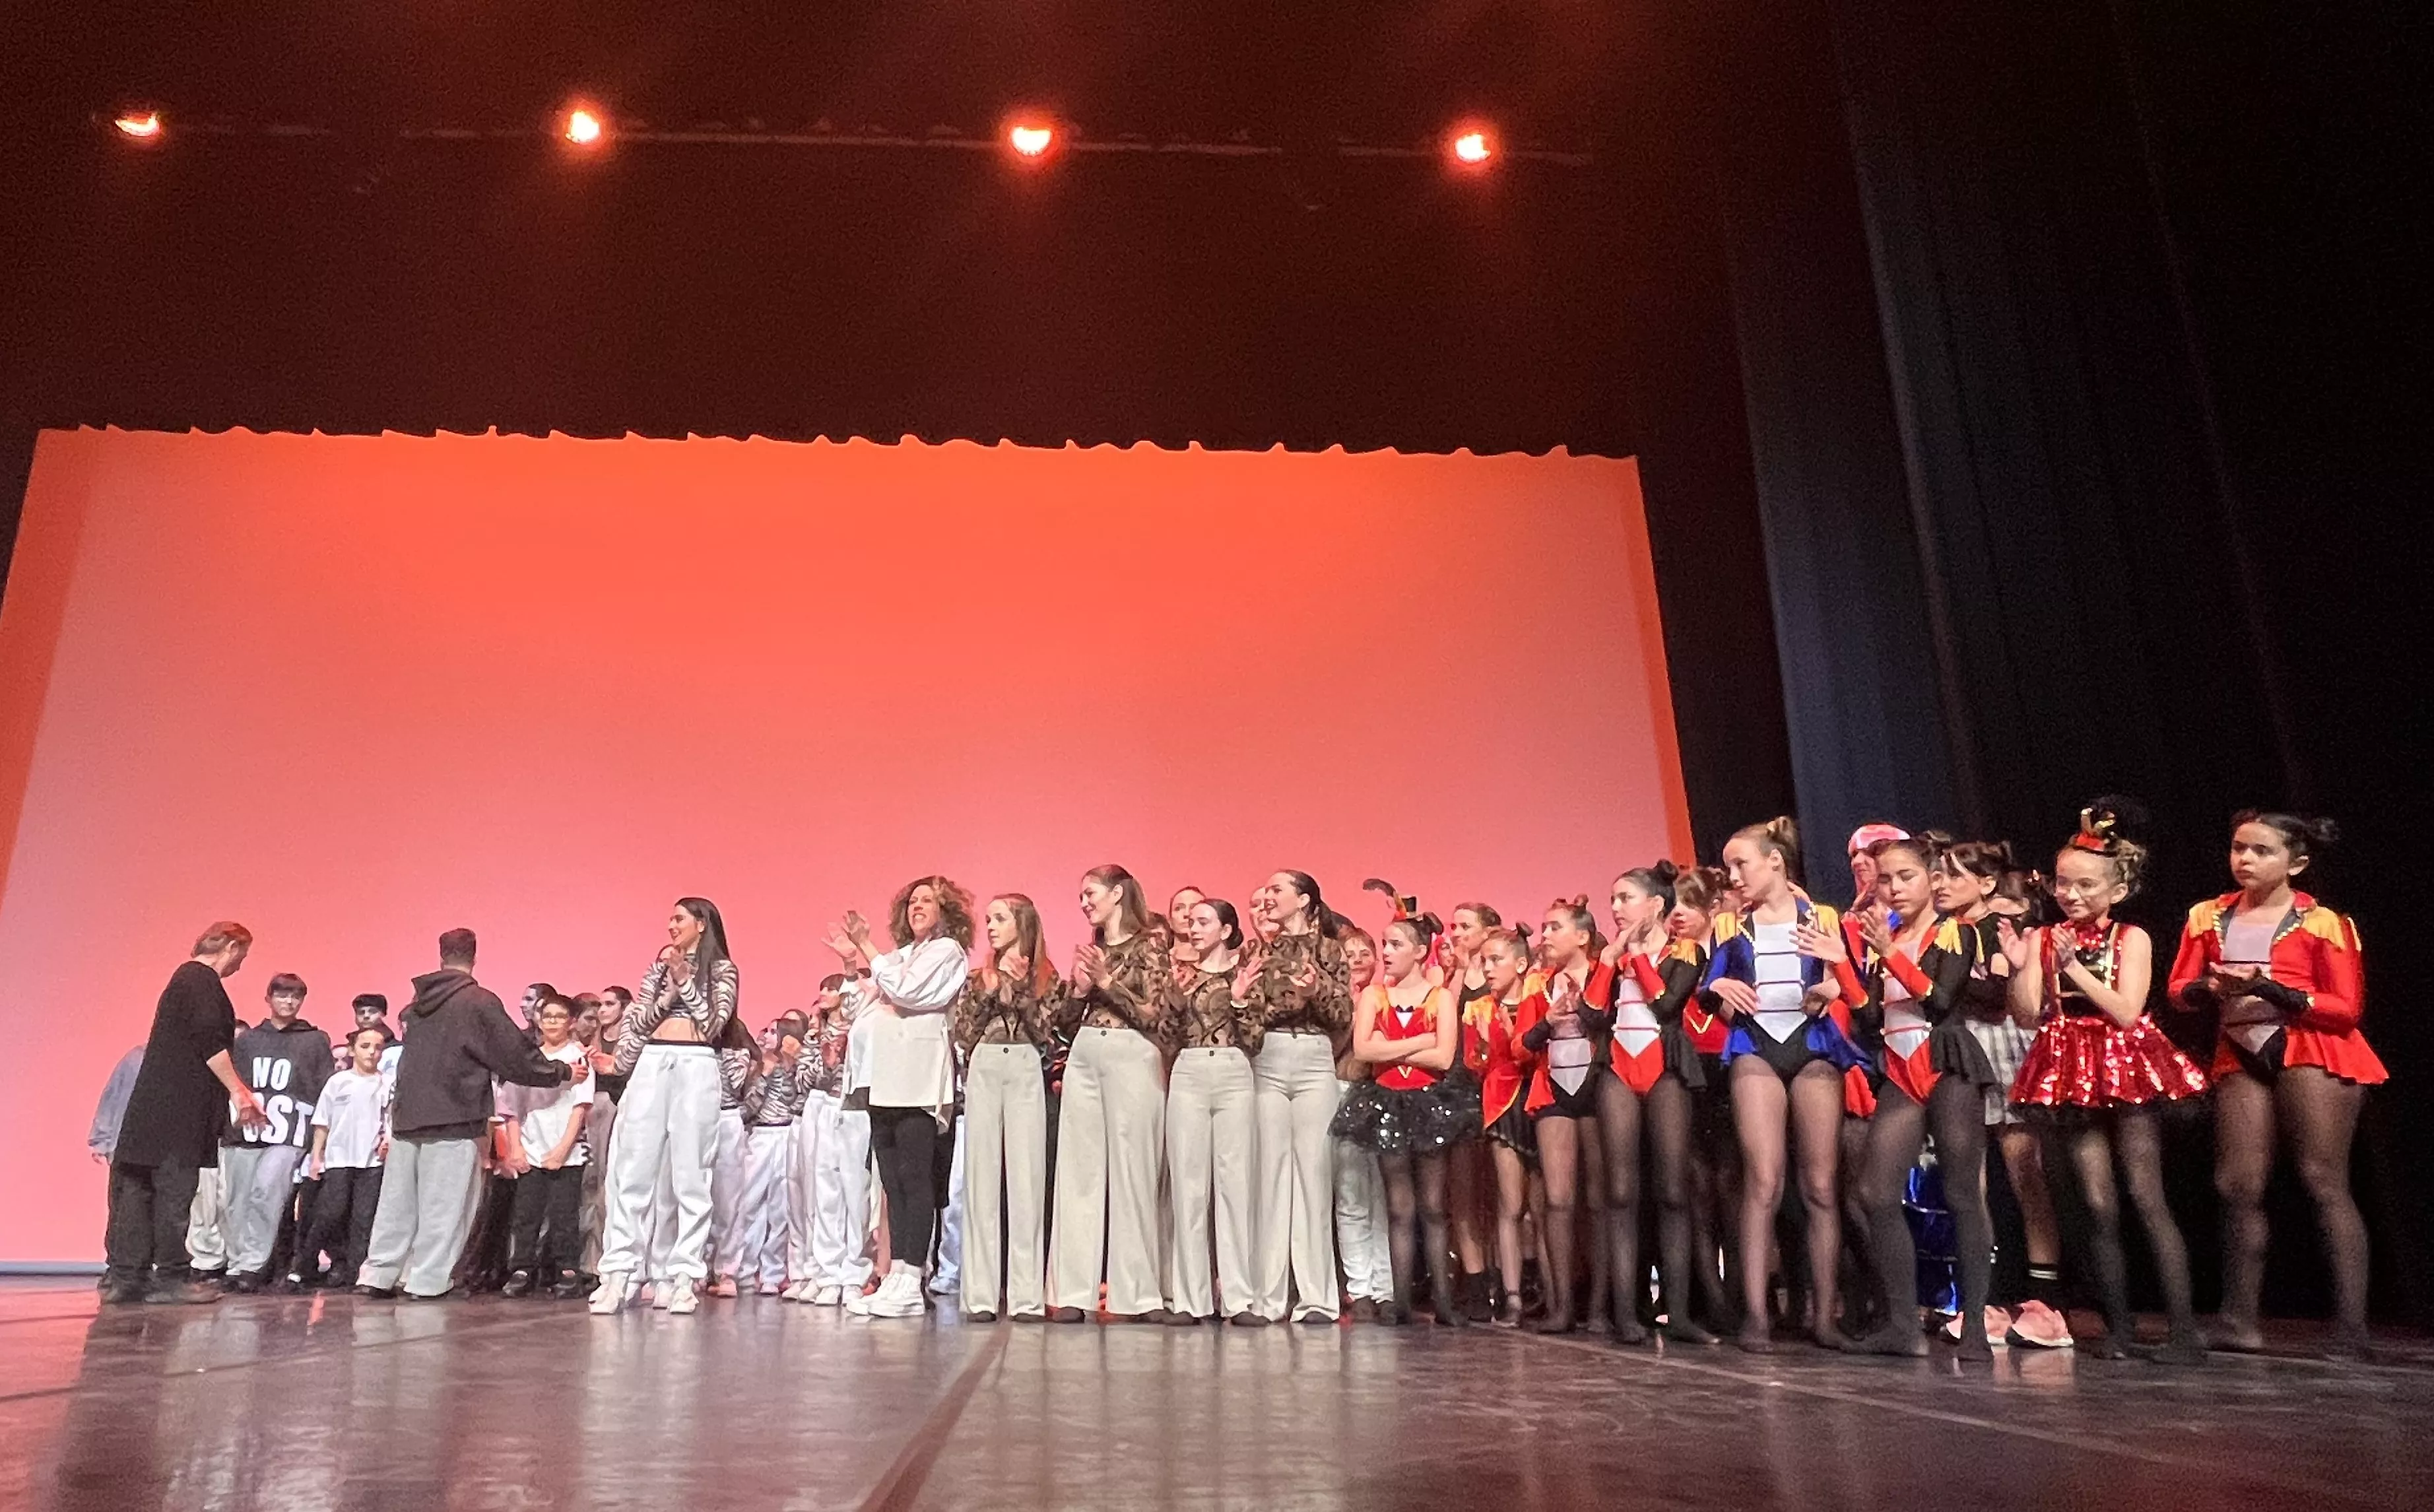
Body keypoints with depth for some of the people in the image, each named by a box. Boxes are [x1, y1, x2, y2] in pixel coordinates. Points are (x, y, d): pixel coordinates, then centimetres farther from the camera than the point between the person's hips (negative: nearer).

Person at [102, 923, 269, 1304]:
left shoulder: (187, 978, 22)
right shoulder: (202, 980, -9)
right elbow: (209, 1042, -18)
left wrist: (239, 1092, 26)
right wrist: (239, 1091, -15)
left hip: (156, 1101, 10)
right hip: (180, 1105, -10)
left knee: (139, 1189, 8)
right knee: (174, 1189, -6)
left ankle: (124, 1276, 10)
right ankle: (170, 1277, -3)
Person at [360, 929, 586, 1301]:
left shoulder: (419, 1002, 10)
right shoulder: (479, 1001, -8)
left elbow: (419, 1056, 18)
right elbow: (516, 1054, -6)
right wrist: (563, 1072, 5)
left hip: (408, 1116, 6)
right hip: (454, 1118, -6)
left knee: (398, 1201, 14)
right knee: (444, 1205, 1)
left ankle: (377, 1274, 16)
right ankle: (426, 1281, 2)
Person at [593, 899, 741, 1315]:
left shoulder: (722, 970, 8)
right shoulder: (659, 966, 19)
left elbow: (714, 1024, -3)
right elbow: (637, 1021, 13)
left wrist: (685, 980, -5)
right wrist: (670, 991, -2)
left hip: (697, 1068, -4)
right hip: (651, 1066, 4)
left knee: (690, 1174, -4)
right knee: (632, 1171, -2)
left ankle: (686, 1277, -2)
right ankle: (619, 1273, 0)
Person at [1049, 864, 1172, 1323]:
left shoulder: (1149, 944, 1)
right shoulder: (1091, 950, 17)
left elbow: (1155, 1015, -6)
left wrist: (1107, 981, -9)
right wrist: (1079, 989, 0)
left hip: (1131, 1057, -6)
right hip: (1083, 1057, 6)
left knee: (1130, 1172, -2)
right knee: (1078, 1171, 2)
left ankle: (1135, 1293, 6)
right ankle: (1073, 1291, 5)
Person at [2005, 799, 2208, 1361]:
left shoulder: (2131, 938, -1)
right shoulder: (2042, 939, 5)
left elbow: (2126, 1012, -13)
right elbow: (2028, 1014, -1)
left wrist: (2075, 966, -18)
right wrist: (2019, 968, -16)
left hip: (2125, 1069, -2)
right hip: (2071, 1074, 3)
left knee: (2147, 1198, -3)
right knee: (2098, 1204, 6)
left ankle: (2184, 1327, 2)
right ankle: (2118, 1325, 14)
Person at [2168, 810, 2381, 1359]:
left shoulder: (2323, 923, -4)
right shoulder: (2208, 917, 8)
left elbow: (2348, 1007, -8)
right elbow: (2180, 990, 8)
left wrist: (2275, 991, -20)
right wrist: (2212, 988, -13)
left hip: (2314, 1052, -4)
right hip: (2242, 1055, 4)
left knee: (2323, 1181, -8)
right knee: (2238, 1186, 1)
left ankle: (2351, 1330, -4)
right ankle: (2239, 1323, 8)